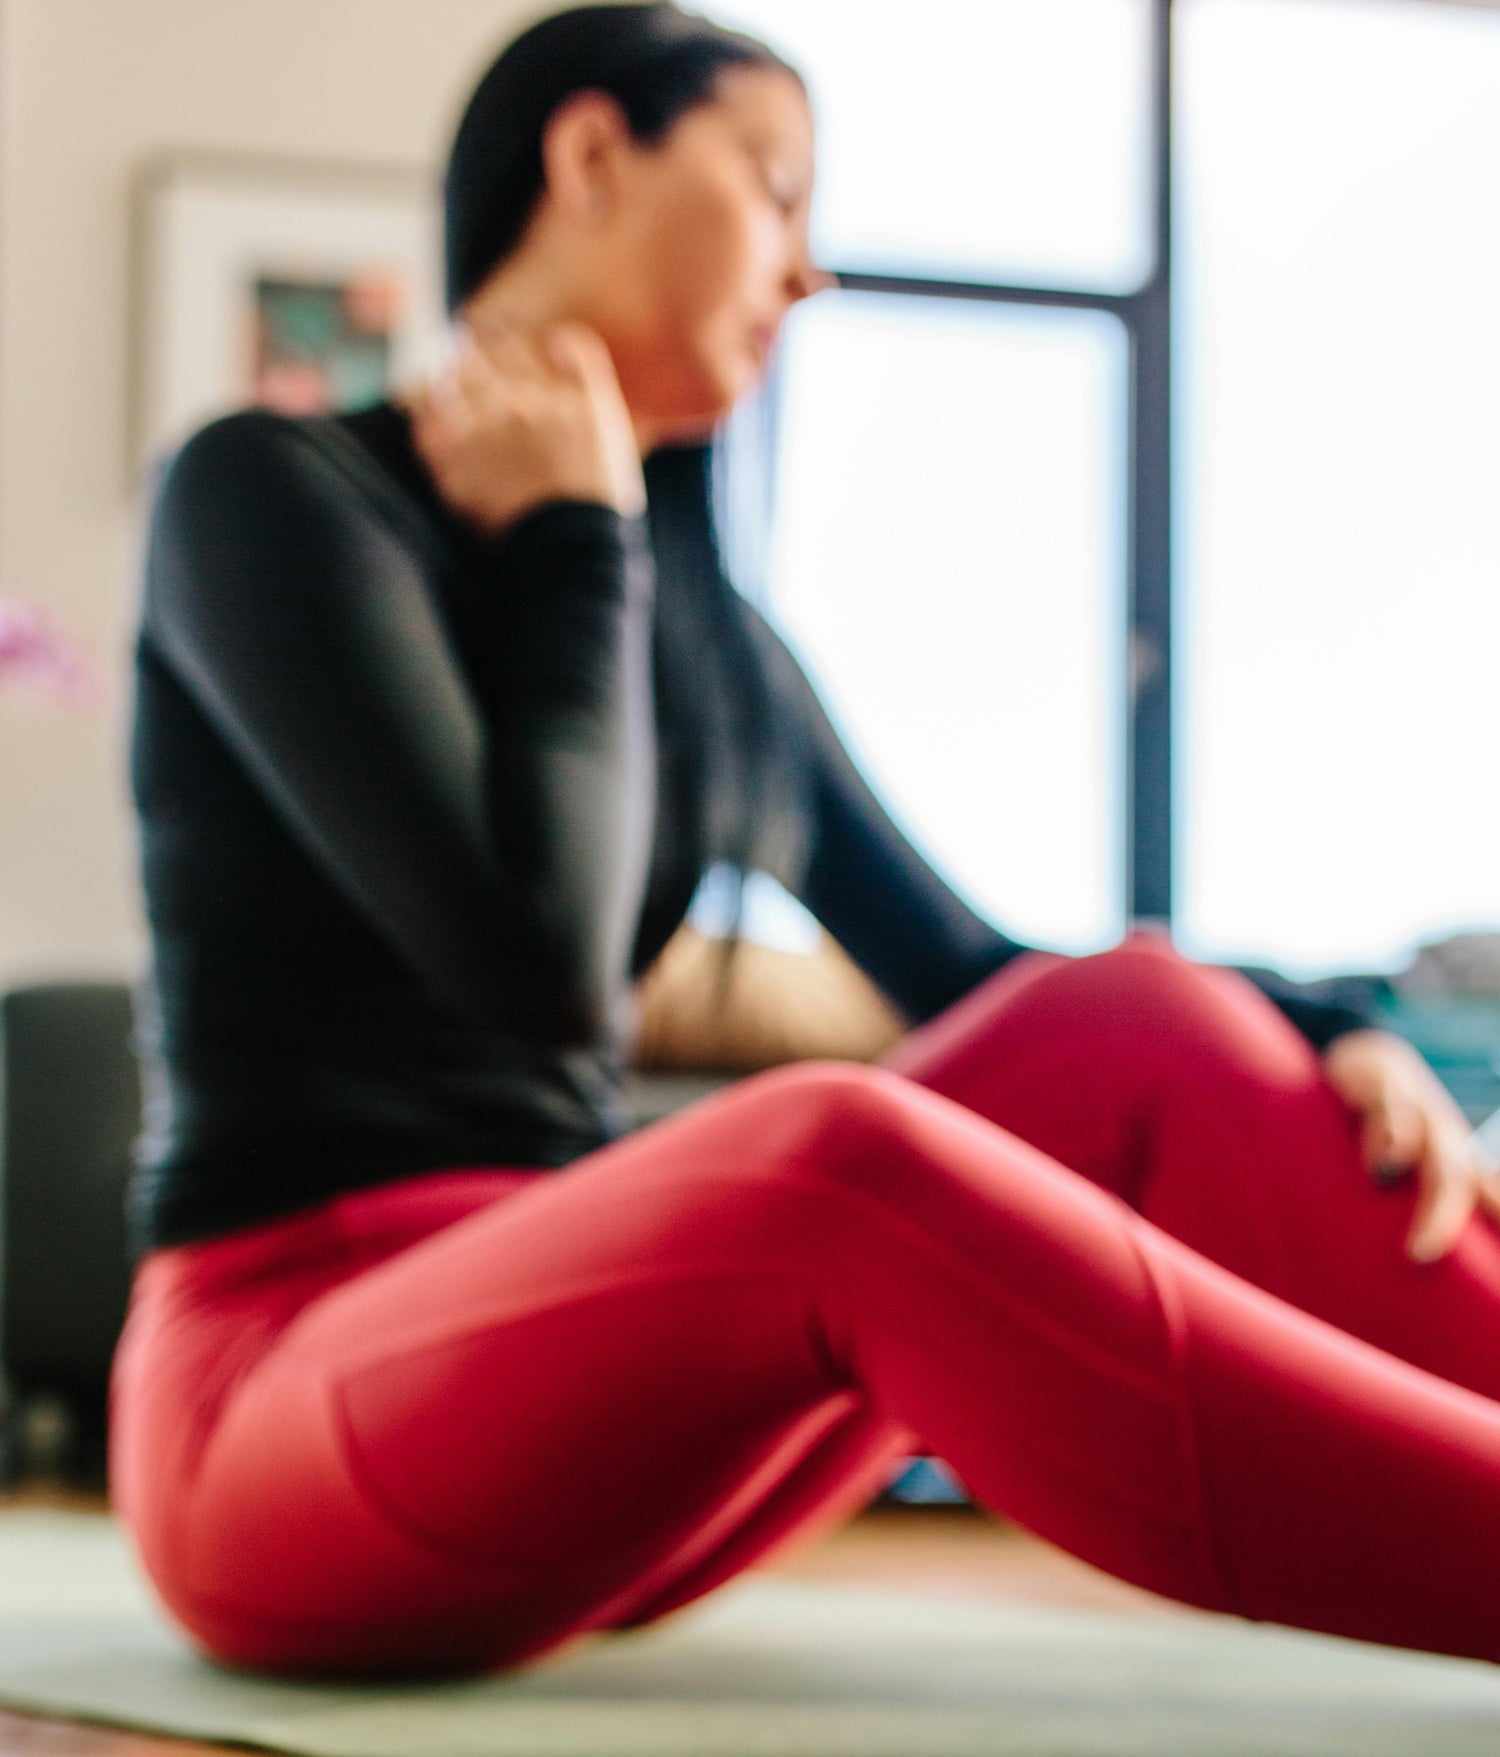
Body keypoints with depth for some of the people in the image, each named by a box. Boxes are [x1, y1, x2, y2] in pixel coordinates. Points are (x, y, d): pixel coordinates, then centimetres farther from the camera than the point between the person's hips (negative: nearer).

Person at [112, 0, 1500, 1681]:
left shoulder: (698, 624, 17)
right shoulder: (270, 491, -5)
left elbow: (968, 968, 16)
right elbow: (537, 958, -19)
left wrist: (1324, 1040, -1)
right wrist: (573, 545, -6)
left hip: (577, 1346, 7)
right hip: (278, 1394, -7)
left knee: (1133, 1029, -15)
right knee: (836, 1162, -36)